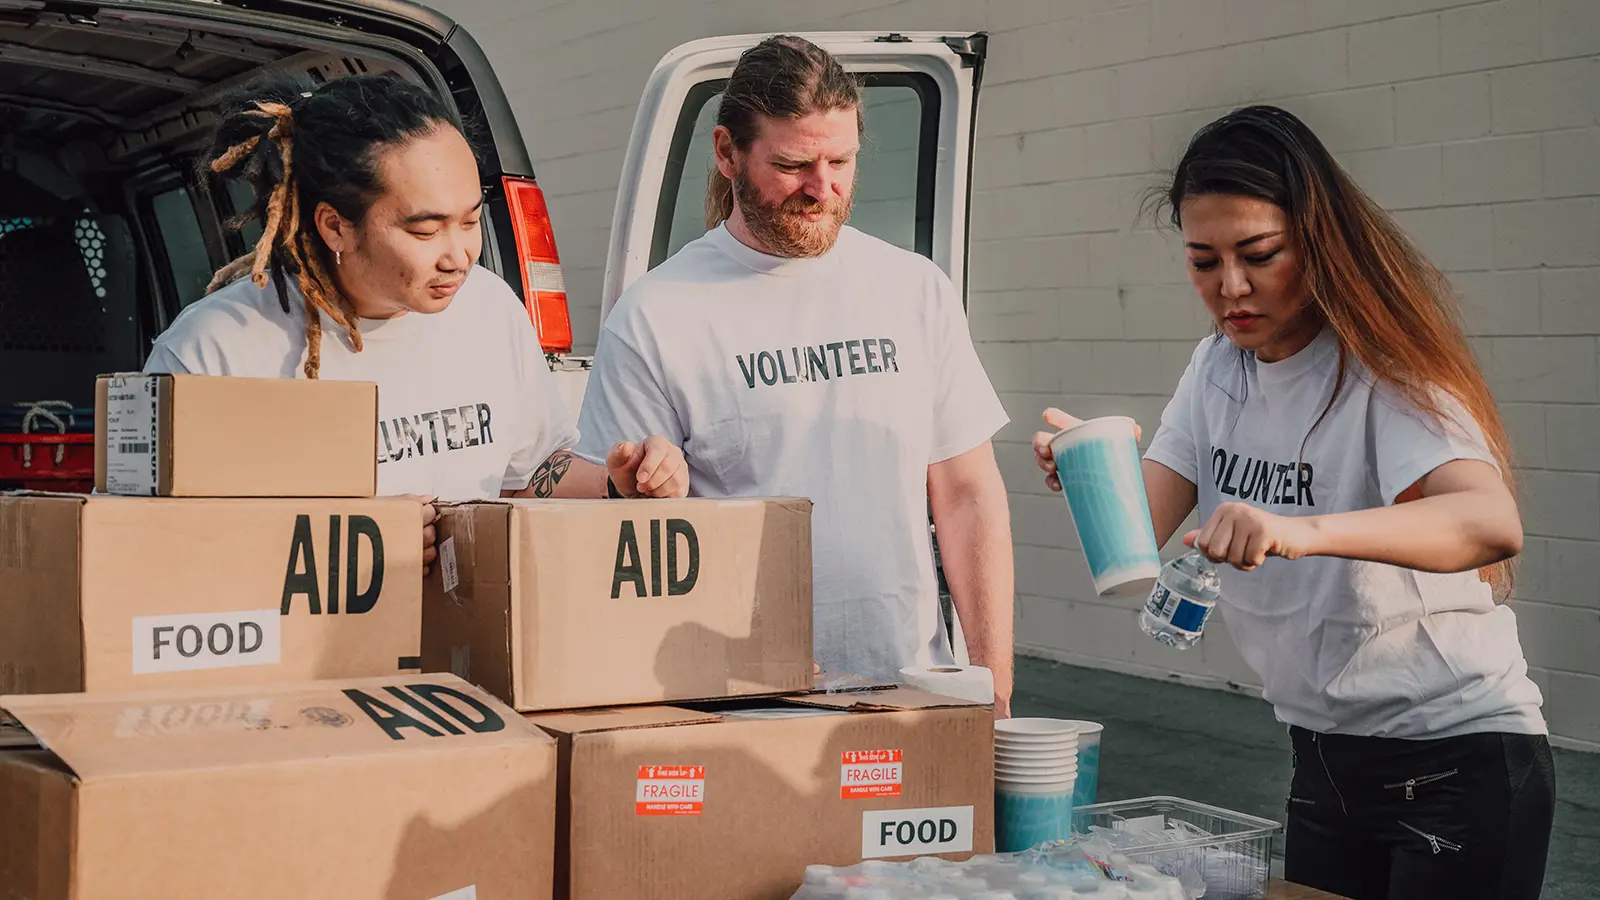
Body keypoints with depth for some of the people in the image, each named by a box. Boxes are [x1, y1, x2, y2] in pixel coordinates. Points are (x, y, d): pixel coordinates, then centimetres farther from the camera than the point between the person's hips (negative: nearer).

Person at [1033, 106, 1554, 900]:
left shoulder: (1385, 367, -18)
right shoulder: (1220, 369, 3)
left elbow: (1494, 525, -36)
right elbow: (1139, 531, -4)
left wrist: (1302, 530, -52)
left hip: (1459, 755, -6)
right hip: (1323, 756, 6)